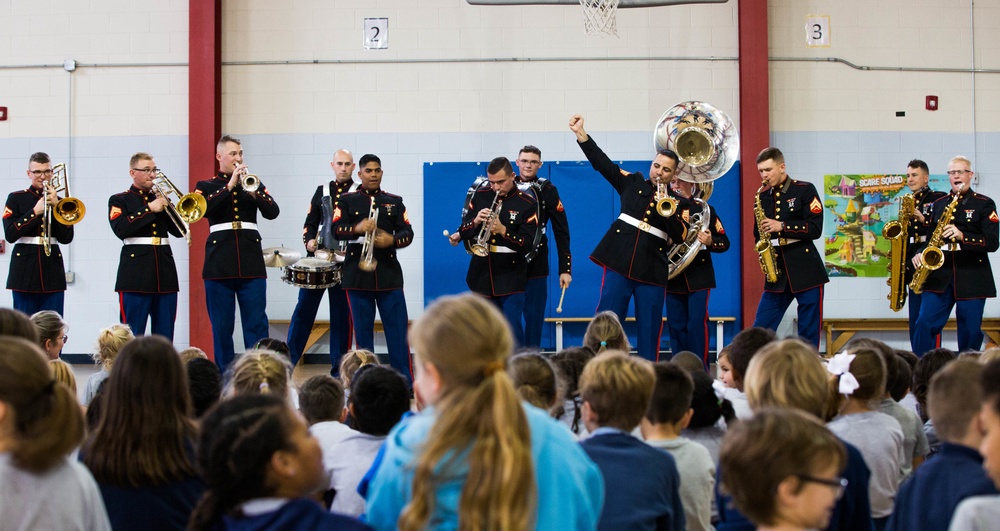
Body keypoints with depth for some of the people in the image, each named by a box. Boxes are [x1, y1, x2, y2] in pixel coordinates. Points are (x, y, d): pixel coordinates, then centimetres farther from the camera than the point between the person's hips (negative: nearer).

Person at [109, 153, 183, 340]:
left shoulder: (160, 198, 17)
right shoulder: (119, 200, 5)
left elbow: (178, 231, 9)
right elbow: (120, 230, -13)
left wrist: (166, 205, -2)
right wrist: (149, 209, -12)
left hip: (165, 272, 4)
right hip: (136, 274, -4)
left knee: (165, 337, 4)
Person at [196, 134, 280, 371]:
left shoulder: (253, 183, 15)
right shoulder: (206, 186, 10)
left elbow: (272, 212, 1)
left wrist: (254, 192, -15)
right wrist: (229, 186, -14)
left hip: (251, 260, 1)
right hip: (220, 261, -1)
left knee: (256, 322, -3)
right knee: (222, 324, 2)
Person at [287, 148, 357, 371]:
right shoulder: (322, 191, 13)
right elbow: (310, 223, 14)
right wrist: (309, 240, -6)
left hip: (344, 262, -3)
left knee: (341, 316, 2)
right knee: (304, 309, 3)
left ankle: (338, 370, 8)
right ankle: (287, 362, 8)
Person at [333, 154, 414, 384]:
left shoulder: (394, 202, 12)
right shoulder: (347, 200, 7)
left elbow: (408, 233, 5)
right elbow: (336, 229, -6)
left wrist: (392, 240, -16)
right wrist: (357, 228, -25)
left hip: (389, 273, 1)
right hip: (357, 275, -1)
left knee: (398, 329, -4)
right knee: (362, 329, 3)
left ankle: (405, 381, 0)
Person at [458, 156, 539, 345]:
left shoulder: (527, 204, -5)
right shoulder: (480, 196, 5)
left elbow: (527, 245, -11)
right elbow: (463, 233, 6)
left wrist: (503, 230, -26)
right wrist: (475, 222, -16)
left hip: (511, 278, -4)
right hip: (482, 275, 4)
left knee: (512, 328, -12)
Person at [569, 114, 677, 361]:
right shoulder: (632, 183, 11)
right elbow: (602, 163, 8)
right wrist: (580, 133, 2)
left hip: (652, 271, 0)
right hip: (619, 262, 1)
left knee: (649, 330, 1)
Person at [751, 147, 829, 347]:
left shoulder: (805, 190, -1)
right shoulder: (762, 198, 13)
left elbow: (815, 229, -9)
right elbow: (758, 234, 20)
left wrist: (782, 226, -18)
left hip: (806, 271, -4)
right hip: (777, 272, 4)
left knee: (809, 334, -1)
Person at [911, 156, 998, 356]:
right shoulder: (938, 204, 15)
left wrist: (962, 236, -21)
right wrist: (919, 253, 0)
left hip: (972, 279, -3)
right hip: (939, 276, 3)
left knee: (970, 332, 1)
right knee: (924, 325, -6)